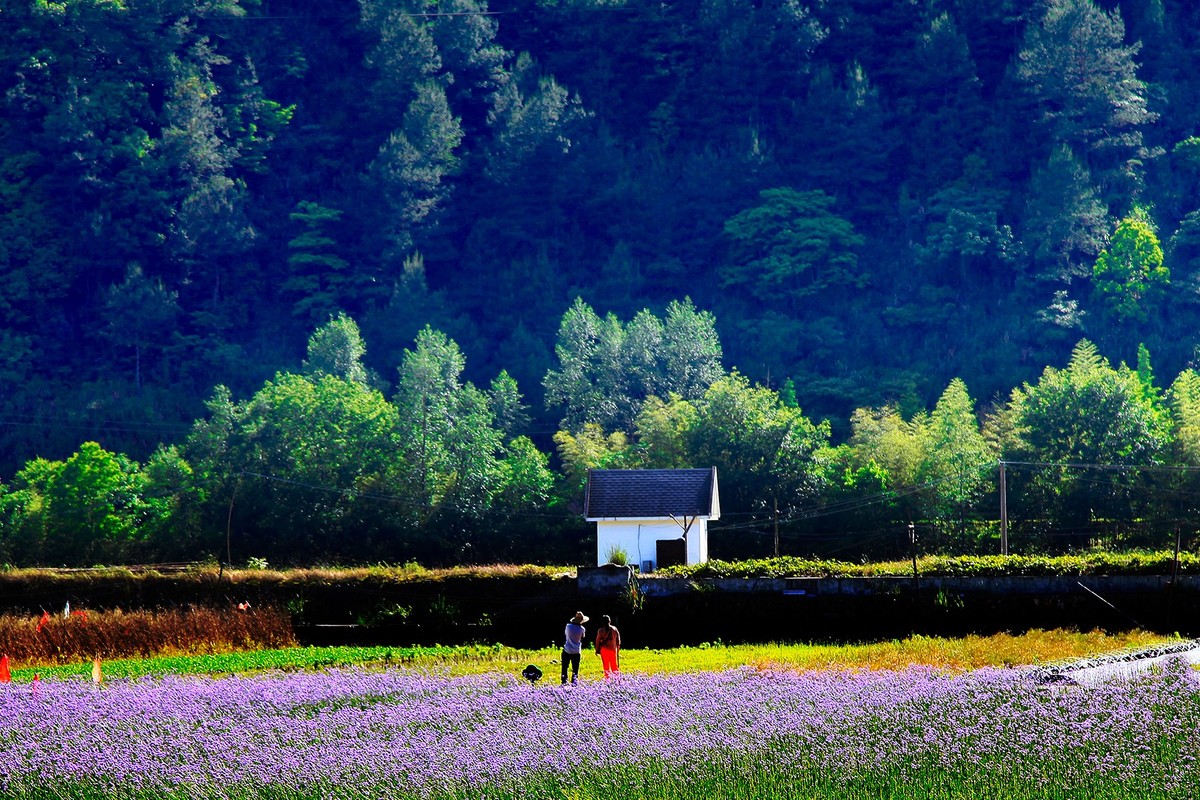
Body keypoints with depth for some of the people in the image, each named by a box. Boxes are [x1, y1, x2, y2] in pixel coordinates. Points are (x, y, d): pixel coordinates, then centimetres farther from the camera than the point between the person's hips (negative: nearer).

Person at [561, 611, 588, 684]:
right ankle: (574, 683, 3)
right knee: (575, 669, 6)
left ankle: (564, 682, 7)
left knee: (564, 667, 11)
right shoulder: (582, 629, -8)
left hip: (567, 651, 0)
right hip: (576, 651, 0)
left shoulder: (568, 626, -7)